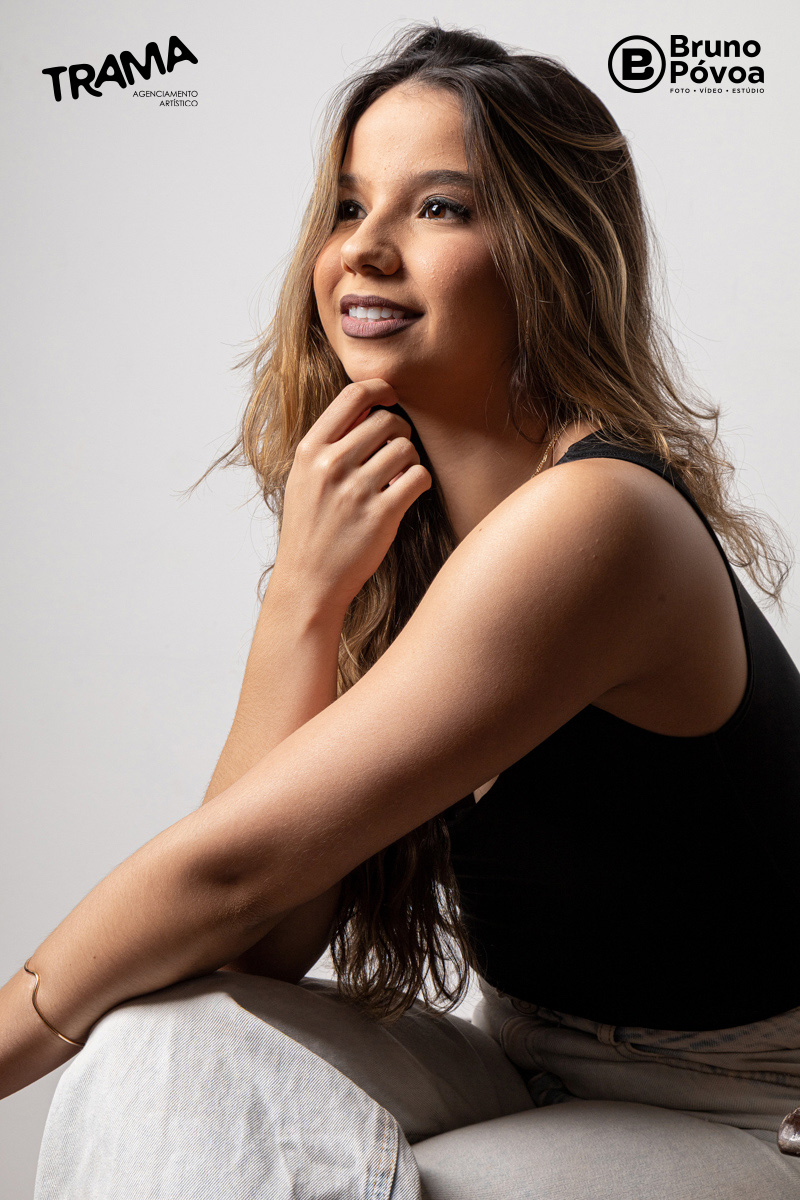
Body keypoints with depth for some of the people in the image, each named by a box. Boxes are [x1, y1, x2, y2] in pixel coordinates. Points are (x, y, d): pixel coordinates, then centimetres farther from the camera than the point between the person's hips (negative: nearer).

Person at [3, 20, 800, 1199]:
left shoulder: (592, 519, -24)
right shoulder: (395, 524, -1)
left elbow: (232, 866, -23)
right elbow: (265, 943, -9)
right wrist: (304, 592, -17)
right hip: (534, 1078, 6)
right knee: (164, 1045, -17)